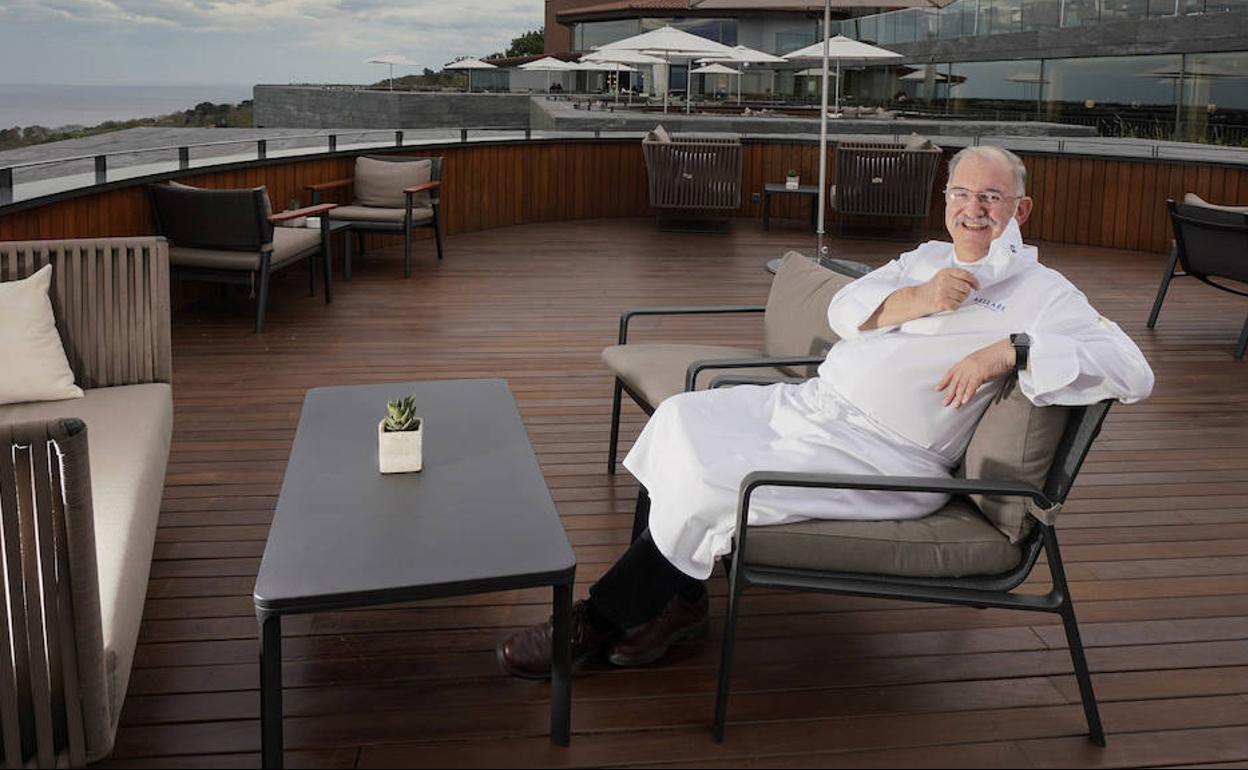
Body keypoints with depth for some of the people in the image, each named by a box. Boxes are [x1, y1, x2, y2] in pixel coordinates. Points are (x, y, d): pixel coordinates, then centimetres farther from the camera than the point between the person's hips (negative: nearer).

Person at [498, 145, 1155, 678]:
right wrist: (915, 300, -12)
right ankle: (676, 599, -2)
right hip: (813, 401, 8)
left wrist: (1010, 350, -24)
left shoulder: (1043, 293, -1)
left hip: (883, 454, -8)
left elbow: (1132, 371, -13)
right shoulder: (926, 258, 20)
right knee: (681, 418, -8)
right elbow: (844, 309, 8)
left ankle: (600, 622, -4)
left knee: (712, 485, -22)